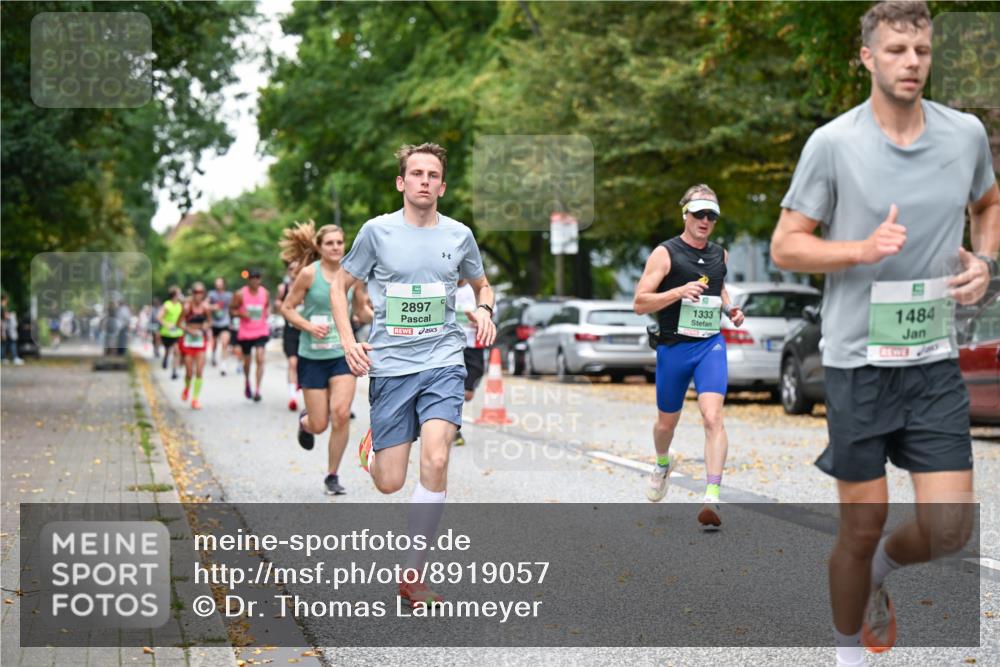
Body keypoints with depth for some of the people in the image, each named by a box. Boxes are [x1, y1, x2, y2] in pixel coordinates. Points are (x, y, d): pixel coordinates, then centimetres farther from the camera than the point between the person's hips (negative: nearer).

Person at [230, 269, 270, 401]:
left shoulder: (265, 293, 0)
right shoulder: (240, 294, -7)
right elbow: (231, 310, 1)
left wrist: (267, 312, -4)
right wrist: (241, 314, -19)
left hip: (261, 332, 0)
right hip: (245, 332, 0)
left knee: (260, 358, -16)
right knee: (247, 361, 12)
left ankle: (258, 390, -15)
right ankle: (247, 383, 42)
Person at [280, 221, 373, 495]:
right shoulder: (309, 273, -8)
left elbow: (362, 311, 13)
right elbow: (287, 308, -3)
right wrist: (309, 326, -18)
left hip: (343, 354, 2)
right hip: (312, 356, -2)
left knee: (341, 414, -15)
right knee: (319, 425, 0)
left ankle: (332, 475, 4)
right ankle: (305, 422, 41)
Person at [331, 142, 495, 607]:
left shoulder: (459, 235, 6)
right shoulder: (377, 231, -1)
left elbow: (481, 284, 24)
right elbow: (340, 285, 10)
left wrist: (484, 310, 1)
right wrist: (348, 340, -4)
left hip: (442, 363, 1)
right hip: (389, 365, -1)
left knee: (435, 462, -20)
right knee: (389, 483, -1)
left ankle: (412, 576, -8)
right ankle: (372, 446, 40)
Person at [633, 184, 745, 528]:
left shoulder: (720, 254, 9)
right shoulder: (665, 253, -6)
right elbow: (640, 303, -11)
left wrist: (729, 307, 9)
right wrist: (680, 291, -23)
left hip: (711, 344, 2)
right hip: (673, 347, -2)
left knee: (713, 416, -18)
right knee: (667, 421, 15)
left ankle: (712, 498, -25)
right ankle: (662, 465, 49)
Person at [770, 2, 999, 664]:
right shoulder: (832, 143, -9)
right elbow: (785, 246, -4)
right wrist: (863, 249, -21)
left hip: (935, 360, 3)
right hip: (858, 360, -3)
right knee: (863, 523, 4)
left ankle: (881, 568, 33)